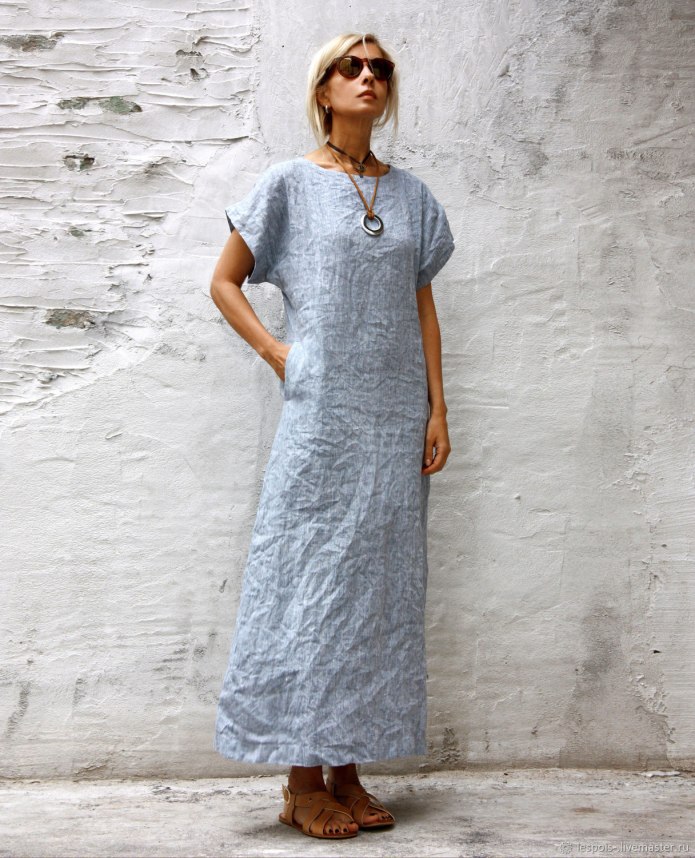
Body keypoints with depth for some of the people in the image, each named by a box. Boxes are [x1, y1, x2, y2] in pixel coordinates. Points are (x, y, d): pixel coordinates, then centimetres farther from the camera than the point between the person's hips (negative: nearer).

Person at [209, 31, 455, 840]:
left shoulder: (410, 193, 13)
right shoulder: (289, 184, 2)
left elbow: (423, 306, 12)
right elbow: (224, 283, 6)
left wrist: (437, 408, 5)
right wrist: (279, 357, -5)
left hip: (395, 415, 5)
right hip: (322, 410, -4)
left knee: (377, 578, 5)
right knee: (312, 572, -3)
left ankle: (347, 772, 15)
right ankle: (303, 782, 6)